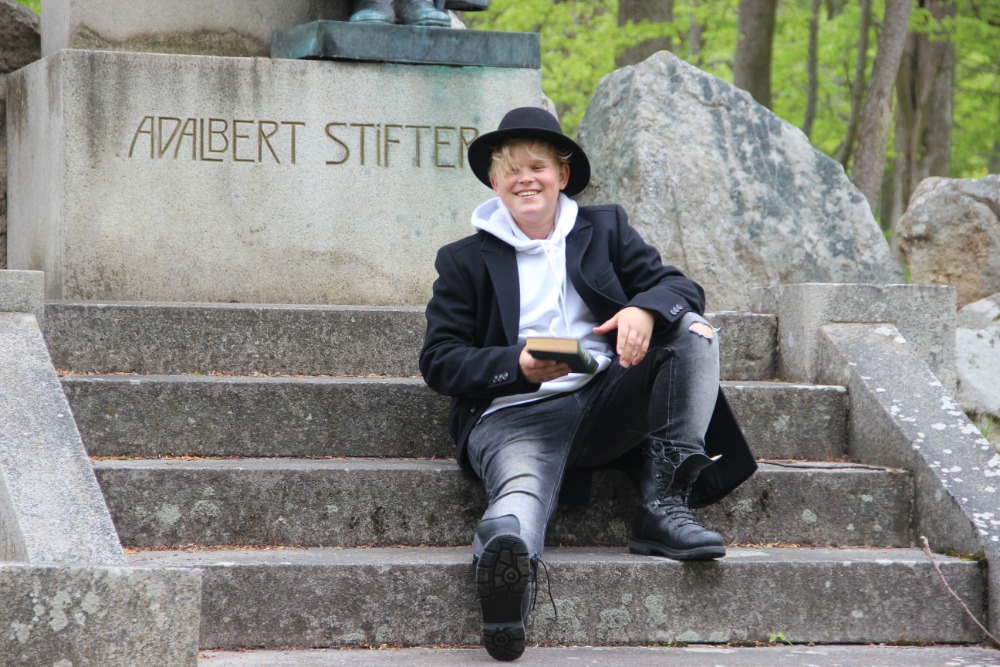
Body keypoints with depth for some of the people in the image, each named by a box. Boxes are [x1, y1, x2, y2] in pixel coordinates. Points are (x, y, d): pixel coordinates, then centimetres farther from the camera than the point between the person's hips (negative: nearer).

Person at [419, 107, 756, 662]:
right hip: (517, 415, -3)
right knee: (521, 491, -36)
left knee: (694, 330, -17)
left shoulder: (605, 229, 22)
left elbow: (679, 286, 12)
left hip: (609, 402, 4)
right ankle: (504, 550, -76)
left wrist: (645, 309, -15)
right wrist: (517, 366, -12)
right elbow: (439, 361, 8)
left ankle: (662, 506, -23)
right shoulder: (465, 260, 16)